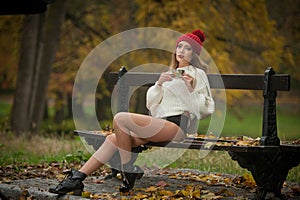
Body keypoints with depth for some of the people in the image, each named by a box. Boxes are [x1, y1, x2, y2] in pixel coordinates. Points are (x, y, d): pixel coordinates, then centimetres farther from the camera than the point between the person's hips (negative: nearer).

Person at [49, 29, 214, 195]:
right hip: (159, 124, 8)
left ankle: (129, 170, -15)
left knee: (120, 118, -24)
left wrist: (190, 89, -16)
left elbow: (200, 110, -1)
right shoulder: (170, 74, 30)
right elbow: (151, 103, 19)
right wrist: (158, 84, 1)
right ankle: (77, 179, -13)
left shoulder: (198, 74, 9)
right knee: (113, 139, -9)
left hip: (176, 124, -8)